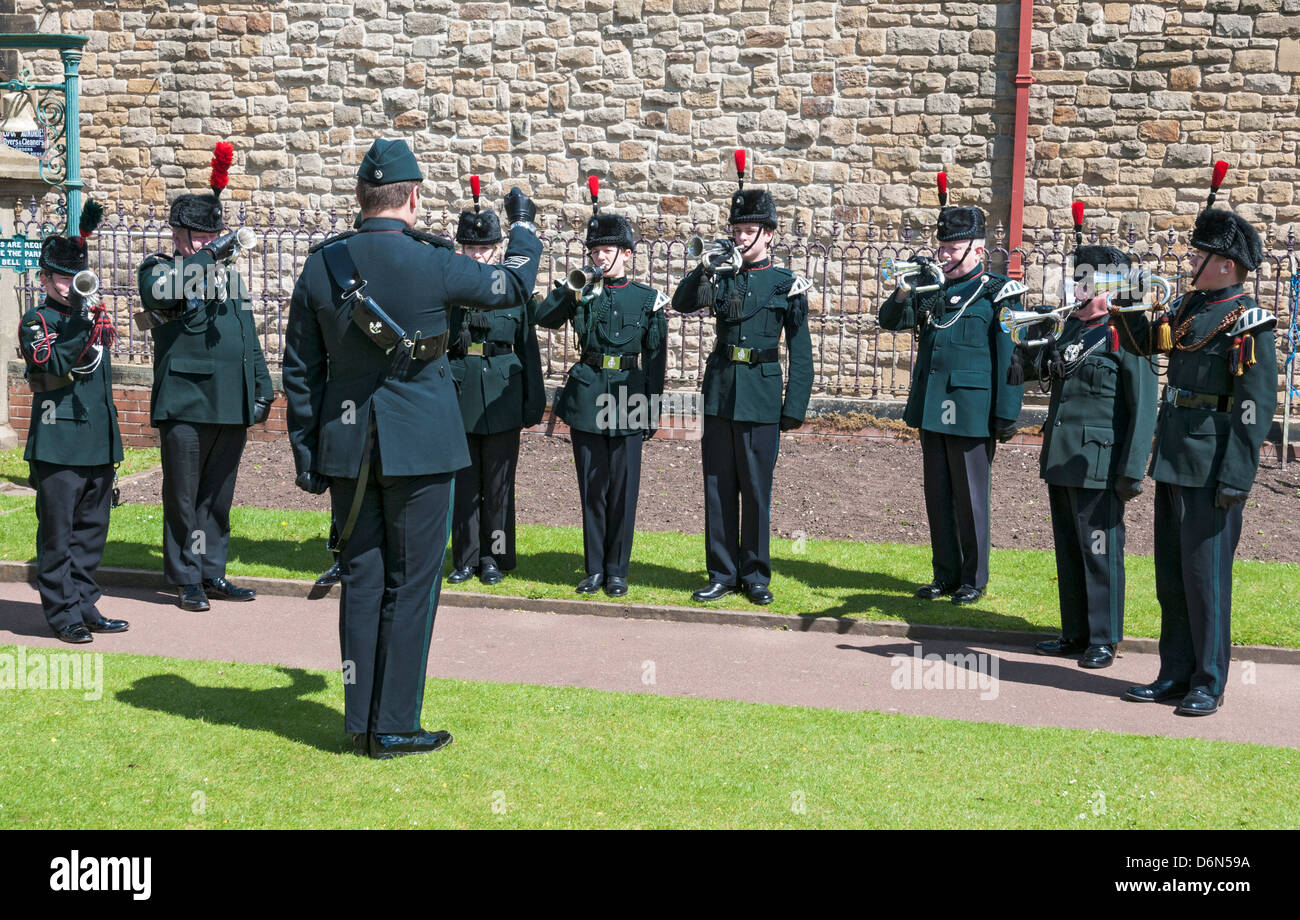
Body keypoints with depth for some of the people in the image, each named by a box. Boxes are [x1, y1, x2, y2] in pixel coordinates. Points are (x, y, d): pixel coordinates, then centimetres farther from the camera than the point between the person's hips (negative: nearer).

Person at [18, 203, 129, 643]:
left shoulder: (98, 316, 15)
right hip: (58, 444, -6)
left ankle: (85, 606, 19)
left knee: (92, 527, 11)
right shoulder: (36, 321, -3)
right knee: (58, 531, -1)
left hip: (99, 442, 6)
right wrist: (81, 323, -25)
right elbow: (52, 365, -20)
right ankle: (62, 612, 6)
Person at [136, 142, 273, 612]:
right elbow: (159, 293, -24)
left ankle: (214, 574, 19)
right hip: (185, 405, -5)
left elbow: (249, 338, 21)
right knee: (183, 498, 1)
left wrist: (262, 389, 15)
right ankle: (187, 580, 9)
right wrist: (206, 257, -27)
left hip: (232, 406, 5)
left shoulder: (229, 274, 19)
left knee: (218, 497, 11)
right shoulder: (158, 269, 2)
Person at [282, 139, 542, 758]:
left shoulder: (320, 266, 0)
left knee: (361, 578, 11)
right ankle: (394, 728, 7)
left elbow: (300, 370, 5)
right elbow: (515, 286, 6)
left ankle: (361, 721, 17)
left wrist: (305, 452, 14)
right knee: (411, 584, 3)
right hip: (420, 444, -4)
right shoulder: (433, 264, -12)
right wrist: (524, 225, 24)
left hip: (347, 445, 4)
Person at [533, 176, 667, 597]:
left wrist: (652, 409, 1)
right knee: (592, 486, 6)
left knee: (623, 487, 2)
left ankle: (617, 570, 13)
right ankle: (594, 568, 15)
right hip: (587, 398, 1)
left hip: (628, 401, -1)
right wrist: (575, 289, -18)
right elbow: (544, 317, -8)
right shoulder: (582, 292, 7)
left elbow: (657, 357, 4)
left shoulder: (647, 299, 3)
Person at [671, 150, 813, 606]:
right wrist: (705, 269, -18)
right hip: (720, 392, 3)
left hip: (761, 397, -3)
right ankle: (722, 573, 15)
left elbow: (800, 351, 0)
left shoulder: (786, 283, 1)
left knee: (756, 490, 2)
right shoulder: (722, 276, 10)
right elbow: (682, 304, -4)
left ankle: (756, 576, 13)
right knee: (718, 487, 6)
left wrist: (794, 407, -6)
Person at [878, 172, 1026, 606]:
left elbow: (1010, 357, -7)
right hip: (930, 407, 6)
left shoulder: (998, 292, -4)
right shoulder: (932, 288, 12)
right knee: (937, 493, 11)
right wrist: (903, 294, -9)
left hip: (971, 411, -6)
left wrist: (1007, 415, -11)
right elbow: (891, 321, 12)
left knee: (969, 497, 2)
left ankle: (973, 579, 14)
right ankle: (945, 574, 21)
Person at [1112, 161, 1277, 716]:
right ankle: (1175, 673, 22)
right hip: (1172, 456, 8)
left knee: (1204, 572, -1)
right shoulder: (1189, 305, 11)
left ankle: (1209, 683, 10)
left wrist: (1235, 480, -20)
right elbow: (1146, 342, 31)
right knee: (1171, 571, 12)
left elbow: (1256, 408, -16)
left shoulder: (1248, 323, -12)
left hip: (1211, 464, -8)